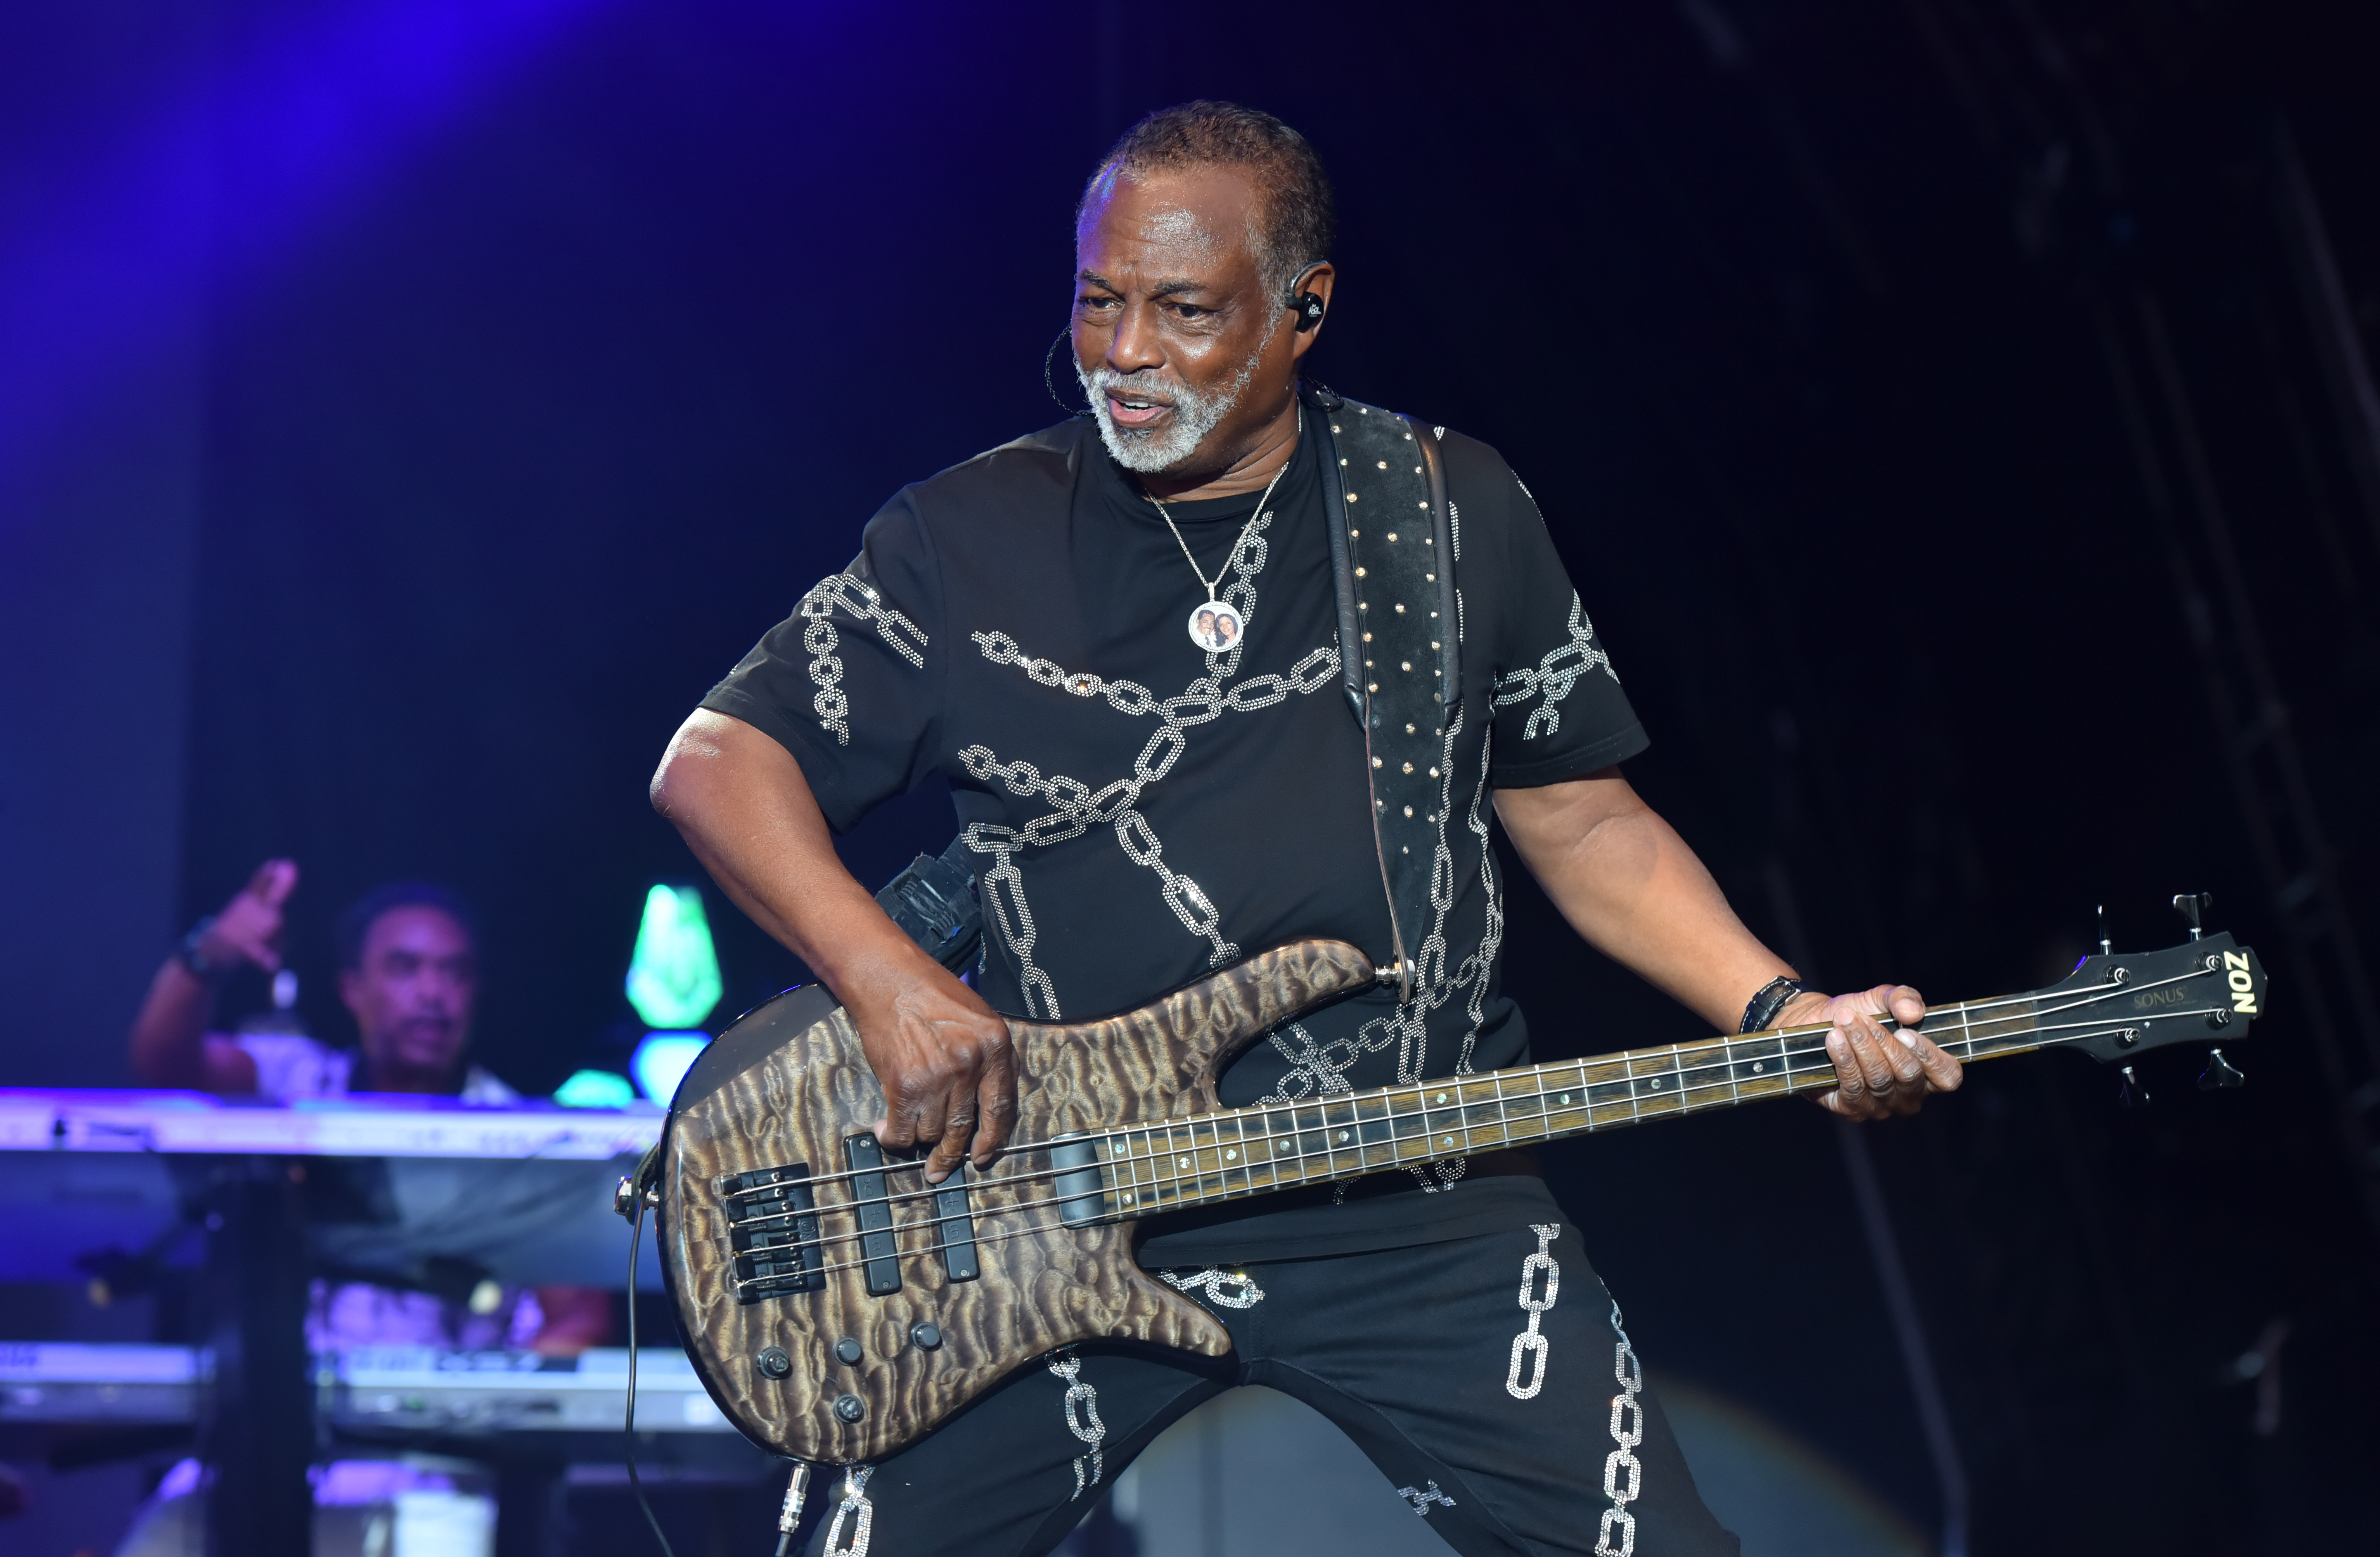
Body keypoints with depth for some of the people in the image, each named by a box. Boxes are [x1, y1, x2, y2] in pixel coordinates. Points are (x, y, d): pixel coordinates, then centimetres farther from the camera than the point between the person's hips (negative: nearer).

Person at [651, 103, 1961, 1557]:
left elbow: (1581, 820, 12)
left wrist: (1784, 1017, -3)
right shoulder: (971, 540, 2)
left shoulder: (1459, 517, 7)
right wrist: (890, 985, -14)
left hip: (1417, 1197, 1)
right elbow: (716, 762, 2)